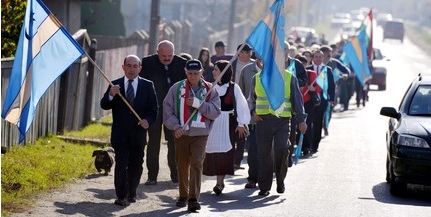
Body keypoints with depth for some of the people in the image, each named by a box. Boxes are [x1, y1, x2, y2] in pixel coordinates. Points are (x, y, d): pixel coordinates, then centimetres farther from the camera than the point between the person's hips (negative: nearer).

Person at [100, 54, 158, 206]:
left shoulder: (147, 86, 4)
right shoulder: (115, 85, 4)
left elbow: (153, 108, 3)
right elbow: (104, 105, -3)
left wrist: (148, 120, -16)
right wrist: (110, 95, -23)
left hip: (138, 133, 1)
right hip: (120, 134, -1)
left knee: (136, 166, 10)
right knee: (121, 164, -8)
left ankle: (132, 193, 27)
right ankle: (121, 196, -3)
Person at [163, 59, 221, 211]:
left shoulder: (209, 90, 1)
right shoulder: (177, 88, 2)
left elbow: (216, 112, -5)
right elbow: (167, 108, 2)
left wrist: (198, 104, -16)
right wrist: (175, 126, -9)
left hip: (200, 134, -2)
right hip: (181, 133, 2)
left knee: (197, 164, -12)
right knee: (182, 165, 10)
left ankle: (193, 199, -15)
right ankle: (183, 195, 27)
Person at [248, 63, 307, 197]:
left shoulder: (289, 78, 9)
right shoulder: (257, 78, 13)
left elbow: (297, 100, 11)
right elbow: (251, 99, 22)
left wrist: (301, 120, 6)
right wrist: (253, 111, 3)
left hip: (282, 119, -1)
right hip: (263, 119, 1)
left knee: (282, 149, -17)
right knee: (264, 153, -1)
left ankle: (280, 181, 4)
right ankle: (264, 187, 8)